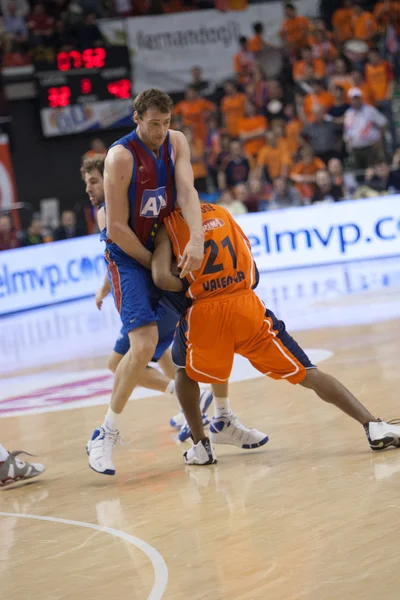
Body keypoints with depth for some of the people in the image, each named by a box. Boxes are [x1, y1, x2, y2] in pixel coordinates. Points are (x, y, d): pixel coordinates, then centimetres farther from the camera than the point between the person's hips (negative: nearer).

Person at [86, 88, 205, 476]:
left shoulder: (176, 142, -3)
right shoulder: (121, 157, -20)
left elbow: (186, 191, -18)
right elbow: (116, 229, -19)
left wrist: (196, 238, -35)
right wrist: (154, 265, -13)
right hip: (128, 254, -6)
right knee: (144, 346, -20)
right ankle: (105, 435, -9)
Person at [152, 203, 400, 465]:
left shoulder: (168, 226, 9)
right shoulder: (222, 212, 22)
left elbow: (162, 277, -7)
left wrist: (190, 287, 10)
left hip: (204, 314, -2)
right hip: (247, 307, 2)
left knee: (186, 372, 30)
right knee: (308, 374, 4)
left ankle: (201, 446, 22)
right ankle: (373, 425, -9)